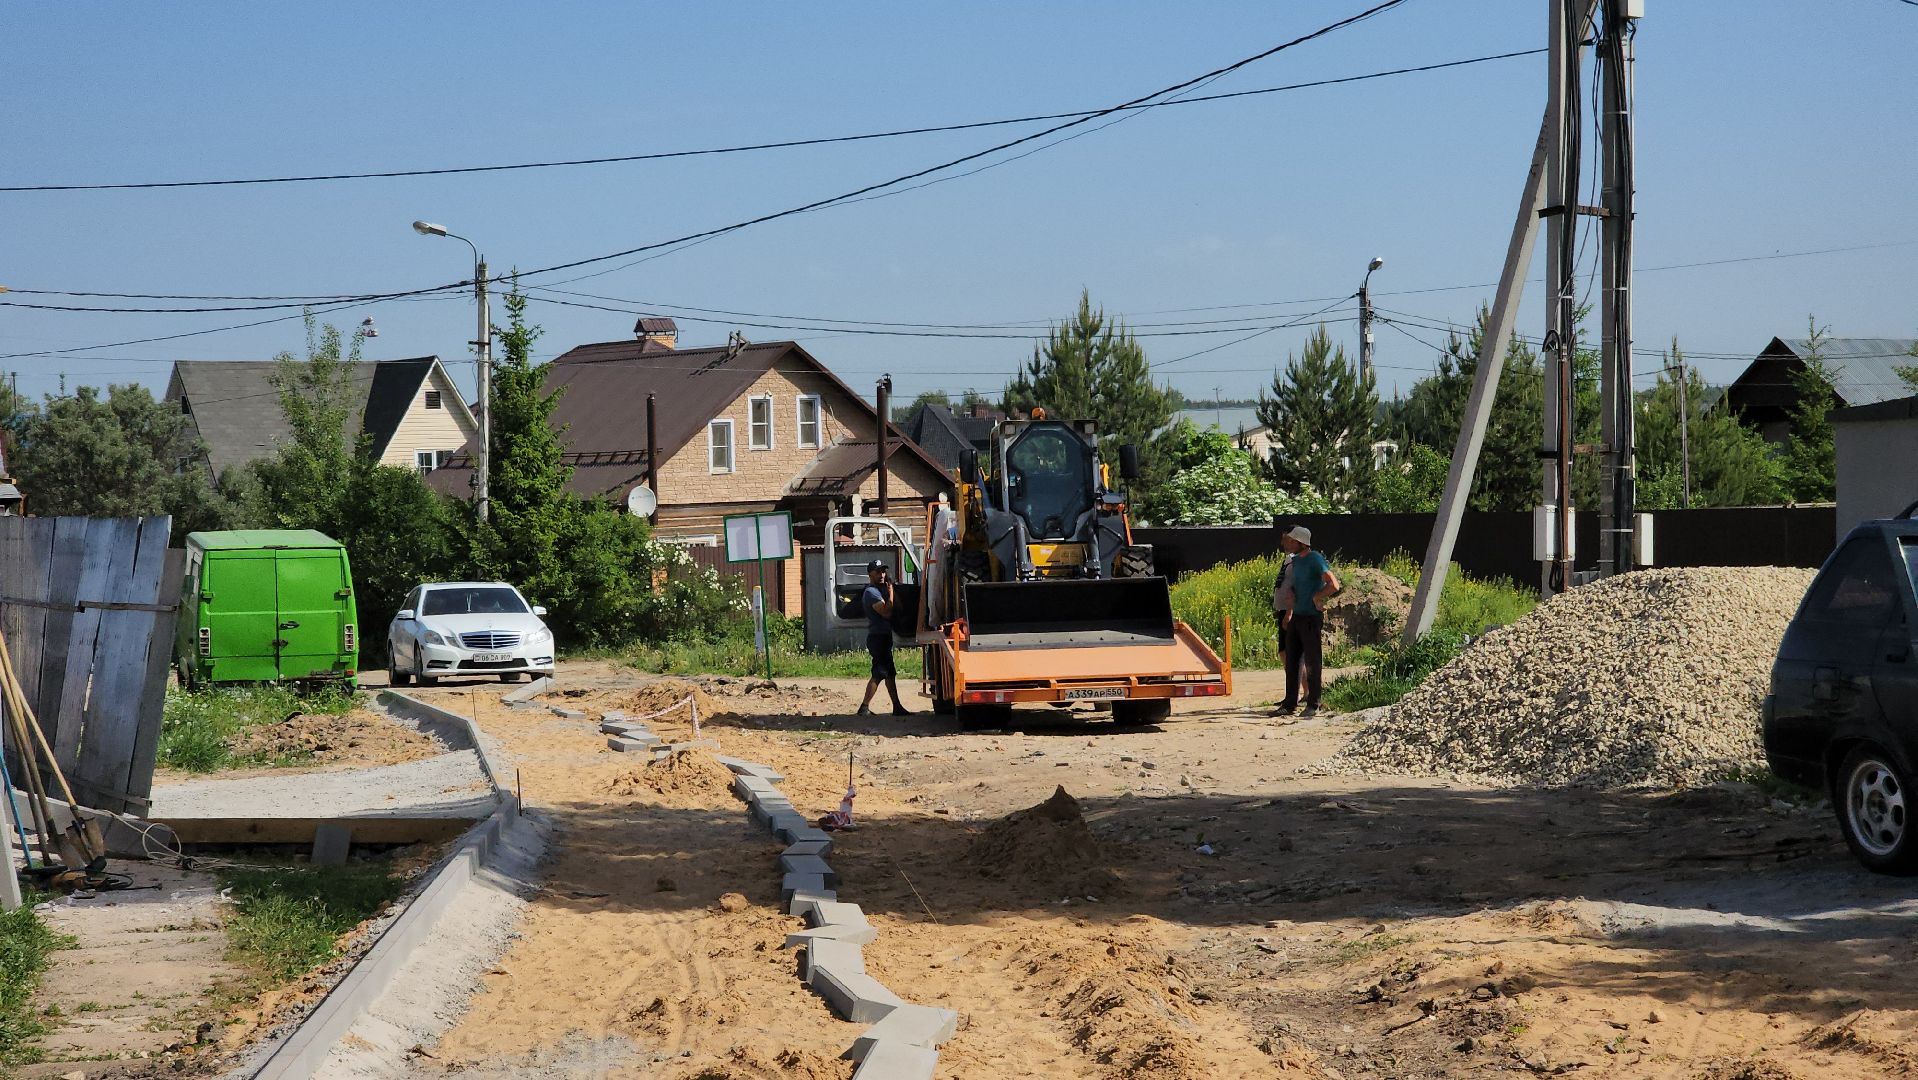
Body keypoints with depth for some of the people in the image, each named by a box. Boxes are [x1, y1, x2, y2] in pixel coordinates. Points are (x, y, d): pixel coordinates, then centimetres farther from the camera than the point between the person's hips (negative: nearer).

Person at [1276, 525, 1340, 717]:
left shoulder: (1315, 559, -13)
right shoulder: (1295, 560, 13)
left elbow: (1334, 586, -21)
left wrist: (1316, 598, -11)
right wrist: (1289, 614, 13)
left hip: (1312, 617, -8)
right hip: (1296, 617, 8)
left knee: (1312, 662, -1)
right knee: (1291, 661, 9)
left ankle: (1313, 704, 5)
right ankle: (1290, 703, 14)